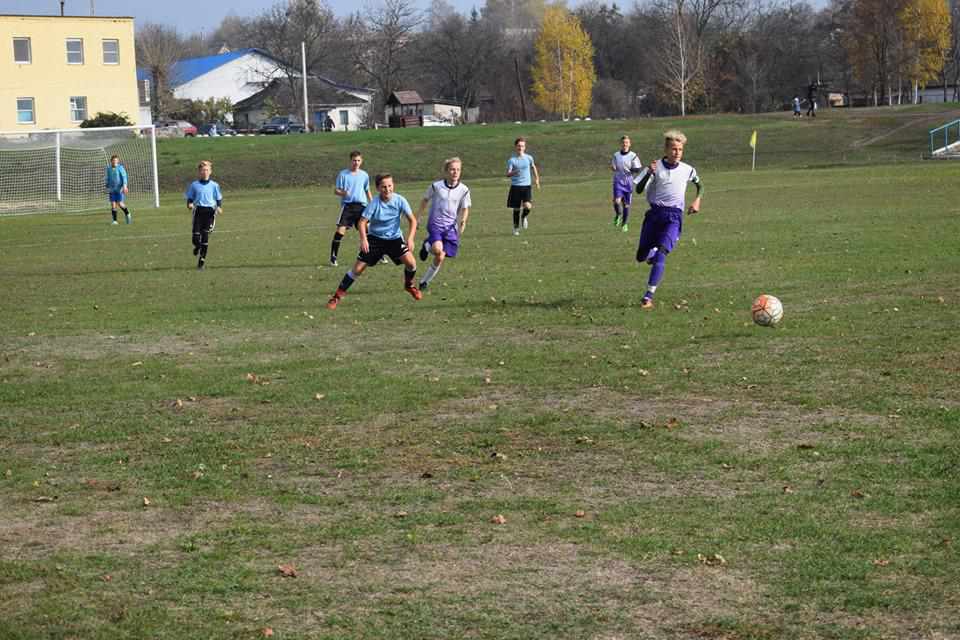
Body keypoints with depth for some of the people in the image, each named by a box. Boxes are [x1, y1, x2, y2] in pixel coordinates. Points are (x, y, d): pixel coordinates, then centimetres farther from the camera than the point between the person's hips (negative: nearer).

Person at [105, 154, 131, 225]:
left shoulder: (120, 168, -3)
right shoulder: (109, 169, 9)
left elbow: (124, 177, -8)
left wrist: (124, 186, -19)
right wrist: (107, 187, 18)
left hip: (119, 189, -4)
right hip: (112, 189, 4)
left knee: (120, 204, -9)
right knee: (113, 204, -4)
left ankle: (127, 214, 17)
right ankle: (114, 220, 1)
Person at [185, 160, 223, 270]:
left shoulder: (214, 185, 6)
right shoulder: (194, 185, 6)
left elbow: (219, 199, 11)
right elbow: (190, 198, 11)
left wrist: (219, 207, -8)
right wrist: (189, 204, -10)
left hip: (209, 211, 0)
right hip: (198, 210, 0)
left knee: (205, 237, -3)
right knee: (196, 236, -8)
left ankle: (201, 260, 6)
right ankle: (197, 247, 30)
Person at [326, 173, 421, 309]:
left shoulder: (399, 200, -15)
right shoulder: (374, 203, -19)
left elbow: (412, 220, -10)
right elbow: (362, 222, -20)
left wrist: (410, 238, -23)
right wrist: (363, 239, -36)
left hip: (394, 238, 1)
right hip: (375, 238, -1)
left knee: (411, 262, -17)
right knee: (358, 268, -5)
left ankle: (409, 285, 16)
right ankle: (338, 295, 7)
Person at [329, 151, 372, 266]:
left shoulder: (364, 175, 11)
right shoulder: (343, 174, 1)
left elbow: (368, 191, 21)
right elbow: (336, 190, 1)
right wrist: (342, 193, -21)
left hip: (361, 206, 2)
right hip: (347, 205, -2)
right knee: (340, 230, -11)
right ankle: (333, 257, -3)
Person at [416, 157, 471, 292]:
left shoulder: (463, 190, -3)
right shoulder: (436, 186, -7)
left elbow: (465, 208, 8)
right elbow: (425, 200, 9)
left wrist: (463, 221, -11)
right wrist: (418, 217, 11)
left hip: (451, 227, 2)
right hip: (435, 224, -2)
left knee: (440, 258, 0)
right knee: (437, 249, -29)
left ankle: (425, 282, 20)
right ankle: (427, 245, 8)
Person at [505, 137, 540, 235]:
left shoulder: (529, 158, 3)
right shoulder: (512, 160, -3)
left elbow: (533, 167, 23)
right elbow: (508, 174, -10)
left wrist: (537, 179, 24)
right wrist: (513, 172, -32)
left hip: (527, 186, 1)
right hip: (515, 186, -1)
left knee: (528, 206, -19)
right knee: (516, 209, 4)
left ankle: (524, 217, 15)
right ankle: (516, 228, 24)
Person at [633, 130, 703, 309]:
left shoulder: (687, 170, 3)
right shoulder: (656, 167, -2)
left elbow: (699, 185, 24)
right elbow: (639, 190, -8)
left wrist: (697, 200, 8)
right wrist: (649, 173, -23)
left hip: (674, 216, -1)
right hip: (655, 213, 1)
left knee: (661, 254, -20)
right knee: (641, 257, 6)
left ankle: (648, 296, -22)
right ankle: (653, 252, 45)